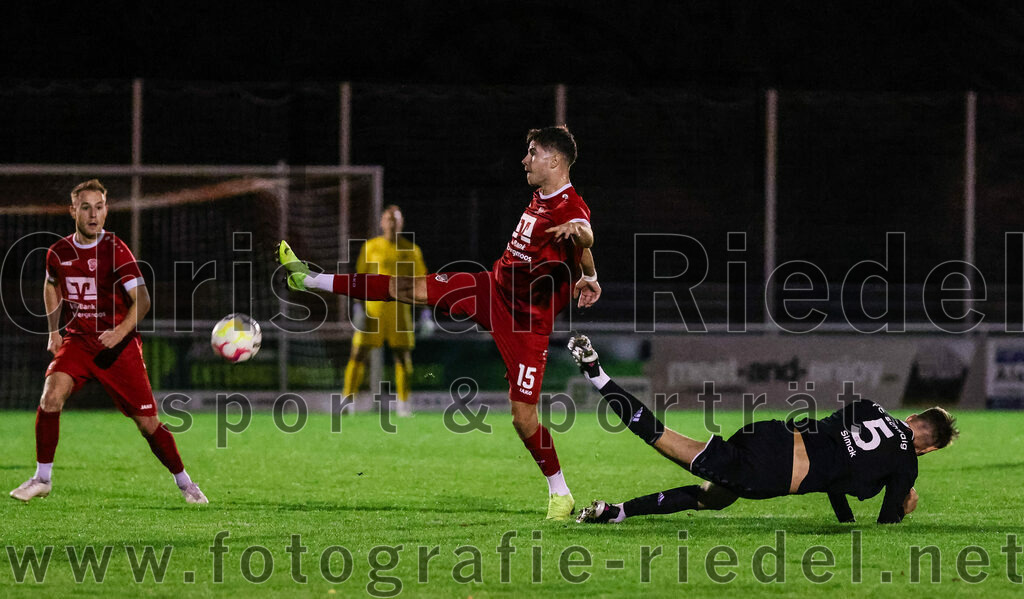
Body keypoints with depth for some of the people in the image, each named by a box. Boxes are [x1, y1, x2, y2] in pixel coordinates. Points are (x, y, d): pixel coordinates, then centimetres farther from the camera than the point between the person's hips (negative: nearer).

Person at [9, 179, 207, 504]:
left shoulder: (115, 250, -12)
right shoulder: (59, 253, 2)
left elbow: (142, 299, -15)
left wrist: (122, 331, -30)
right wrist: (54, 331, 14)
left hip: (118, 345, -3)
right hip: (77, 340, 3)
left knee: (147, 423, -2)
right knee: (52, 395, -23)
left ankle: (184, 482, 19)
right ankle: (42, 478, -11)